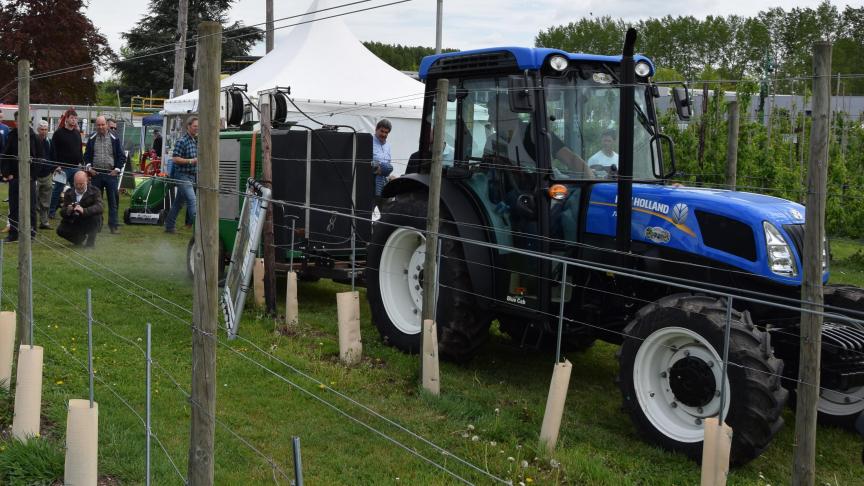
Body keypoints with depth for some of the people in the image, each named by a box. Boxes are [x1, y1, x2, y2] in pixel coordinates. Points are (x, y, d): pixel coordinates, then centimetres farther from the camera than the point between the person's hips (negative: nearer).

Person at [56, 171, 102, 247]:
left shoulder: (94, 191, -8)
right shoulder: (68, 193, 2)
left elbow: (99, 207, -26)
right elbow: (62, 212, -5)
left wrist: (84, 210, -43)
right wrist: (67, 210, -31)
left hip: (89, 224, -3)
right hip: (73, 223, 3)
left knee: (96, 217, -33)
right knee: (60, 230, -22)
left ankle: (90, 241, -12)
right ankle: (80, 238, 8)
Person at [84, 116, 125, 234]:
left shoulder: (114, 139, 1)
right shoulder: (92, 139, 7)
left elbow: (121, 156, 3)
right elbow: (87, 155, 13)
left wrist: (117, 169, -6)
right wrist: (89, 167, 0)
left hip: (111, 174, -2)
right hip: (96, 174, 2)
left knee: (113, 201, -1)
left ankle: (113, 225, 3)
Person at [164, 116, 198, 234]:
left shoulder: (196, 140, 13)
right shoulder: (182, 141, -12)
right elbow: (175, 158, -17)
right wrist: (191, 161, -20)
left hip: (192, 176, 8)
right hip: (183, 175, -8)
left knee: (179, 202, 15)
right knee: (192, 200, -15)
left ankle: (169, 226, 24)